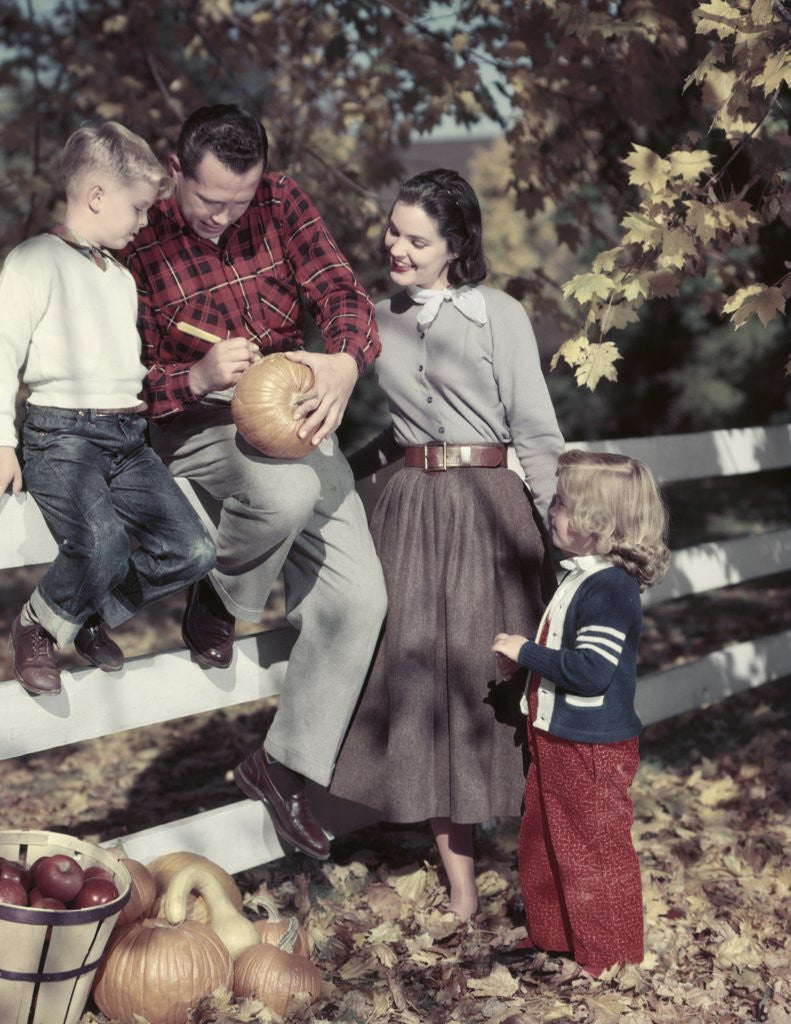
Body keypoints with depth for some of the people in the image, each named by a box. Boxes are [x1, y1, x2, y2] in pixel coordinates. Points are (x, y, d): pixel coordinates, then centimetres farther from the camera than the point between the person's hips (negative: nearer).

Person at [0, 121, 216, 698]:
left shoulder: (121, 277, 24)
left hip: (128, 438, 8)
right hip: (63, 434, -8)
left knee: (193, 551, -8)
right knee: (103, 548, -32)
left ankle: (93, 616, 14)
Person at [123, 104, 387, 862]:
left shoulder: (282, 201, -1)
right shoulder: (137, 239, -10)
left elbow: (339, 291, -5)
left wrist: (345, 360, -29)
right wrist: (199, 378, -29)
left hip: (295, 419, 4)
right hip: (196, 427, -4)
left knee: (358, 597, -7)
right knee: (287, 492, -39)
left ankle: (280, 767, 8)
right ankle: (216, 602, -3)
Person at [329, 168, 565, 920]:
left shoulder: (500, 316, -3)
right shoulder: (379, 321, 11)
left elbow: (537, 434, -4)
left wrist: (560, 534, -8)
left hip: (489, 511, -4)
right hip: (411, 512, 4)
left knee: (493, 679, -3)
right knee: (418, 681, 2)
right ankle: (461, 885, 11)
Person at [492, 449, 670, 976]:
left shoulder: (610, 588, -24)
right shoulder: (581, 577, 8)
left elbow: (591, 670, -30)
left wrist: (526, 651, -22)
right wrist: (522, 657, 7)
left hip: (593, 750, -10)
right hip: (556, 737, 10)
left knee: (595, 852, 4)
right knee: (541, 839, 20)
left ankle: (612, 957, 19)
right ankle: (551, 936, 37)